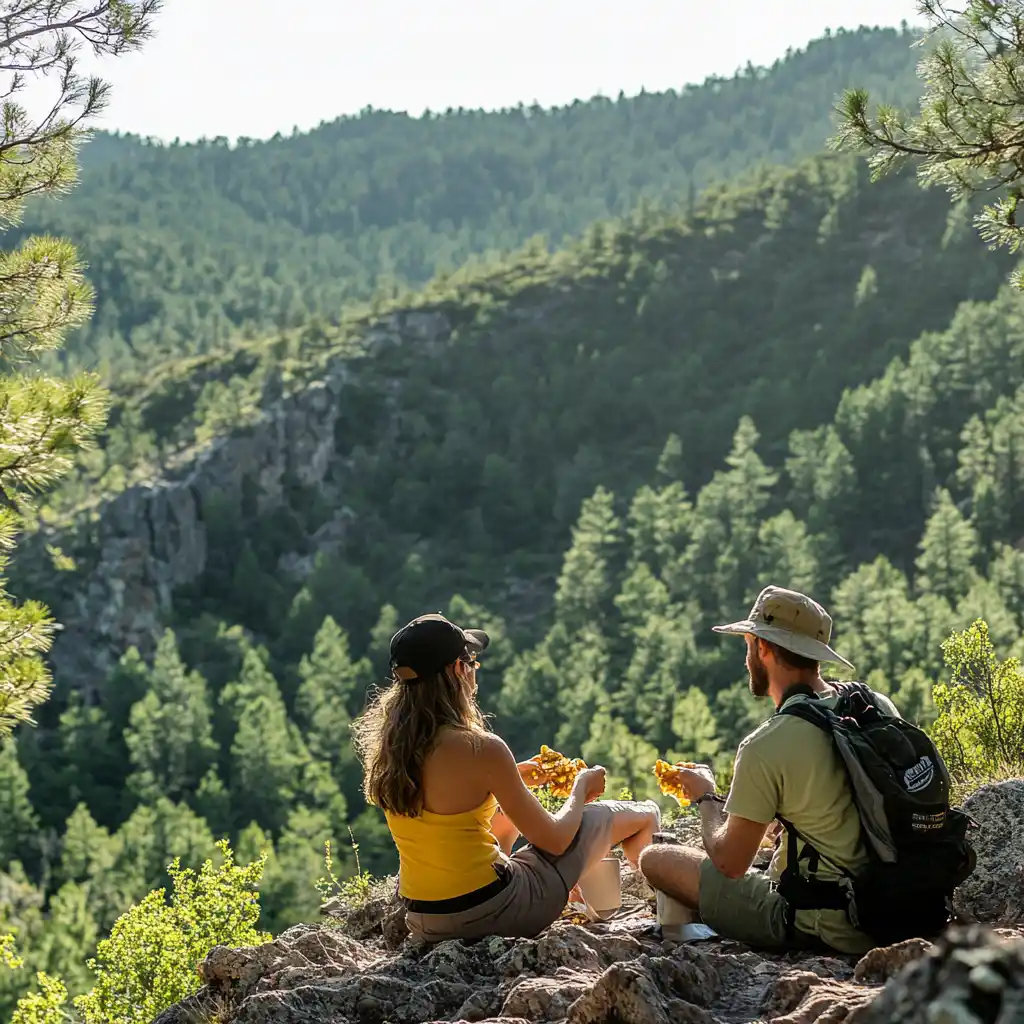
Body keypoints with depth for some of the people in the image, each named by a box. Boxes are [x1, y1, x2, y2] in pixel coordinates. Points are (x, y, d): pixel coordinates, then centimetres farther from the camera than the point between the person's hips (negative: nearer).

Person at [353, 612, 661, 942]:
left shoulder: (385, 743, -3)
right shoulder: (481, 749, -23)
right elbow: (555, 840, -12)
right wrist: (581, 788, 8)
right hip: (491, 912, -7)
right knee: (643, 815, 11)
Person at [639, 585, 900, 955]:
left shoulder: (765, 747, -20)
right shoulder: (878, 704, -1)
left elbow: (729, 862, -9)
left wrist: (705, 798, 9)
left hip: (826, 927, -7)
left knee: (655, 859, 1)